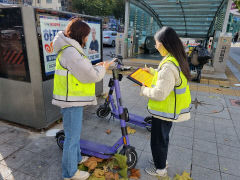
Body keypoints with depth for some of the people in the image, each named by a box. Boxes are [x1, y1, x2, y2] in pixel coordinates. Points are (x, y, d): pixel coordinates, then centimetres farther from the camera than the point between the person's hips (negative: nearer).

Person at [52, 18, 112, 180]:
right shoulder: (70, 51, -22)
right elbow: (90, 76, -23)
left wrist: (97, 66, 8)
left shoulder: (70, 49, 13)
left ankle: (76, 157, 45)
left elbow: (80, 70, 18)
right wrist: (103, 68, -4)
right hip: (71, 102, -11)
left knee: (74, 133, 24)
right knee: (72, 137, 4)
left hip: (73, 99, 11)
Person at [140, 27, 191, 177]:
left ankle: (160, 169, 34)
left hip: (165, 111, -9)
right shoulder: (178, 60, 2)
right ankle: (161, 160, 49)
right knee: (163, 137, 27)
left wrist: (144, 90, -14)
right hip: (170, 110, 9)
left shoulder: (169, 66, -30)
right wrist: (152, 71, 19)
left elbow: (159, 94, -32)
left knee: (158, 140, 12)